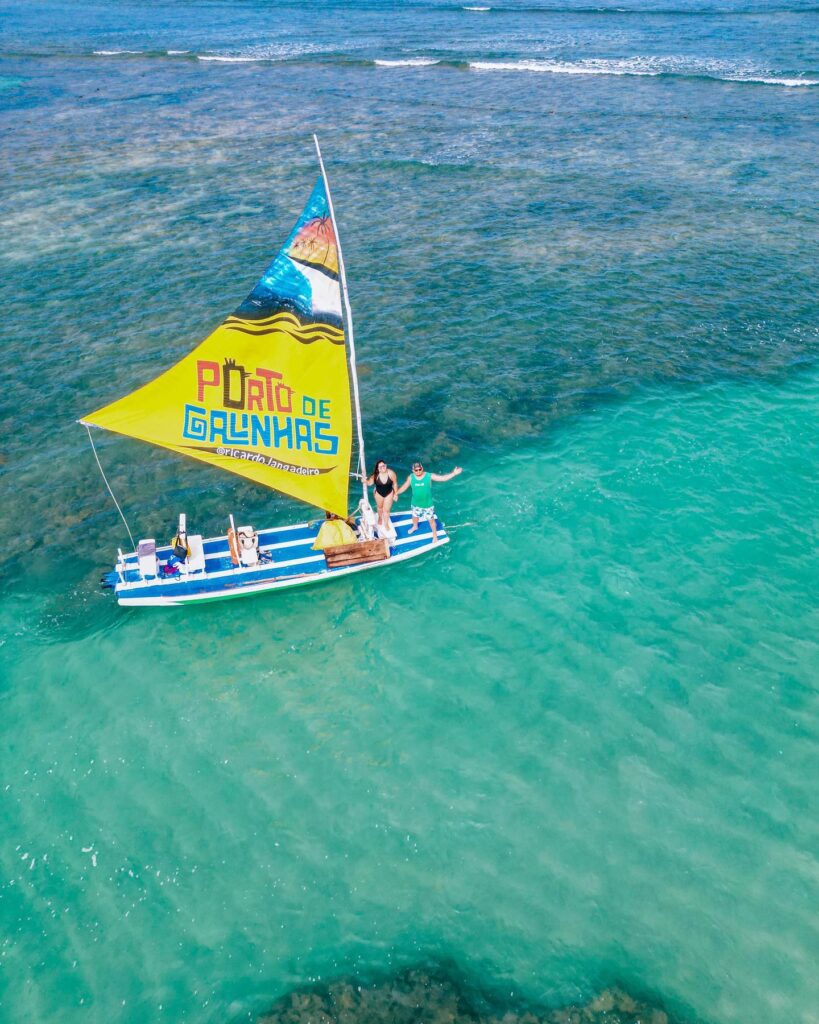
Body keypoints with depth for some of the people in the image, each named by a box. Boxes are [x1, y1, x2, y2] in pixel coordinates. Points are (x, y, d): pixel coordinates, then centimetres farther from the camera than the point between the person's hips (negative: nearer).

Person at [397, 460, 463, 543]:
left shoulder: (429, 476, -22)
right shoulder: (410, 477, -14)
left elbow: (443, 478, -26)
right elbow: (404, 487, 1)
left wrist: (454, 473, -36)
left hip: (428, 504, -3)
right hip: (416, 504, 3)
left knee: (431, 520, 11)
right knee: (415, 516, 28)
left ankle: (435, 535, 34)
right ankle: (415, 527, 62)